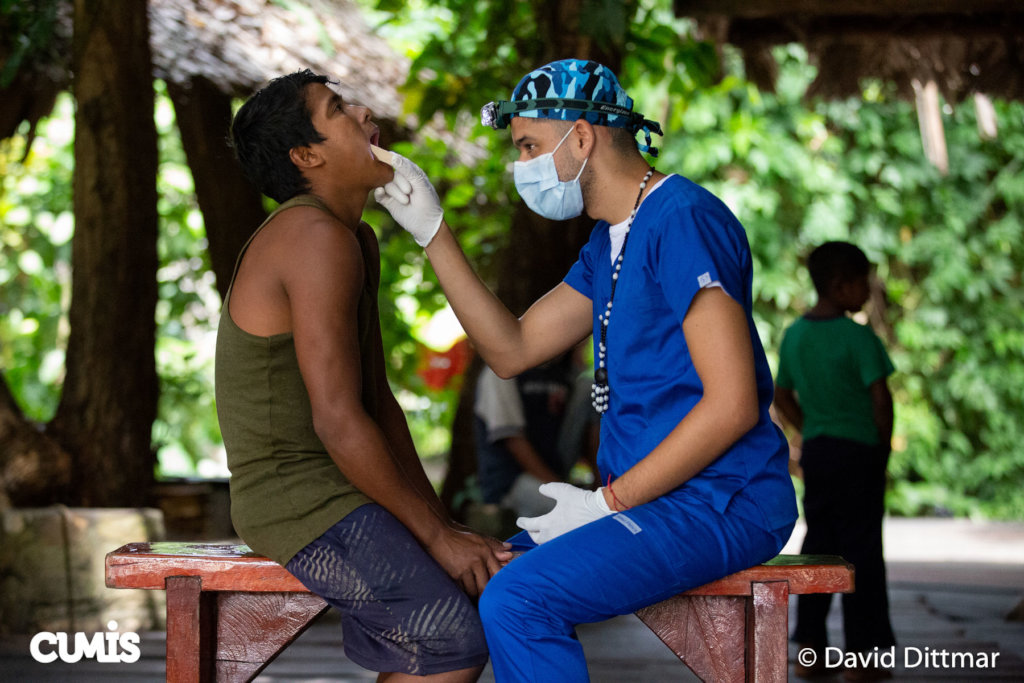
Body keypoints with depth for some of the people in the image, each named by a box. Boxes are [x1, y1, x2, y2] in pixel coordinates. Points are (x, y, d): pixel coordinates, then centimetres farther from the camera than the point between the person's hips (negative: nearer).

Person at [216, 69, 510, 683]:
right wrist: (435, 535, -15)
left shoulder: (359, 241, 15)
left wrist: (441, 521, 7)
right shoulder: (317, 239, -18)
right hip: (300, 500, -10)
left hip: (342, 488, 10)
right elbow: (339, 421, -22)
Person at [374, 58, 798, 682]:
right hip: (660, 500, 10)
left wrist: (607, 503, -17)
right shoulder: (610, 243, 17)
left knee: (517, 600, -26)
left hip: (722, 504, -10)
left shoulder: (684, 220, -15)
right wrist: (433, 231, 12)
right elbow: (512, 350, 18)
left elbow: (732, 404, -21)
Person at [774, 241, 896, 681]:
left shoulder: (794, 335, 7)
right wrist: (884, 442, -3)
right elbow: (880, 396, -17)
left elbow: (783, 397, 14)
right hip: (859, 451, -6)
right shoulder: (859, 338, -14)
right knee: (860, 549, 0)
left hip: (815, 450, 6)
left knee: (817, 543, 12)